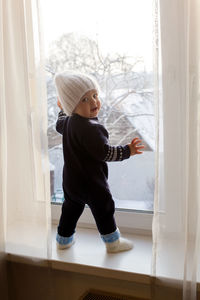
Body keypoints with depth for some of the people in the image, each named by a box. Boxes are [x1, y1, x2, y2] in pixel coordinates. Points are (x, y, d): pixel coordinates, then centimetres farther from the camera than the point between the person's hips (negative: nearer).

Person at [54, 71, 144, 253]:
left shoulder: (68, 121, 1)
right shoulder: (90, 128, -30)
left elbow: (59, 125, 26)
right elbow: (105, 152, -30)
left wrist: (63, 109, 41)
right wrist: (127, 151, -26)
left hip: (70, 180, 9)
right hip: (90, 183, -9)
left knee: (71, 209, 24)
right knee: (104, 209, 10)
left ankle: (63, 240, 40)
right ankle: (113, 243, 26)